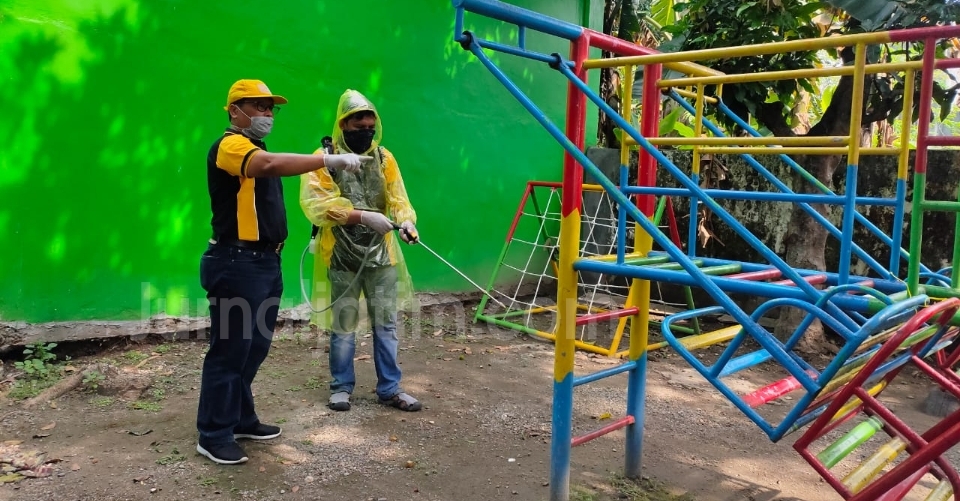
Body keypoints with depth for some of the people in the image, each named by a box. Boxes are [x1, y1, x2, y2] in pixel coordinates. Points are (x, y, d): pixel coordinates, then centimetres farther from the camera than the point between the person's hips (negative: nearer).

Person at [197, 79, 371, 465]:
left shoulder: (257, 150, 22)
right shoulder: (230, 145, -12)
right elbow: (271, 165, -33)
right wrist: (329, 160, -36)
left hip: (265, 262, 10)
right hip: (237, 263, -10)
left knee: (255, 348, 15)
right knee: (230, 349, -4)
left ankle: (241, 419, 27)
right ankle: (213, 435, 7)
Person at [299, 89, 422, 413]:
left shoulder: (384, 157, 5)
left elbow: (397, 198, 2)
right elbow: (315, 204, -19)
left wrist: (406, 221, -21)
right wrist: (363, 216, -27)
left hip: (381, 254, 3)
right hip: (341, 255, -3)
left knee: (386, 323, 8)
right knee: (343, 325, 8)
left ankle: (389, 389, 19)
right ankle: (341, 387, 24)